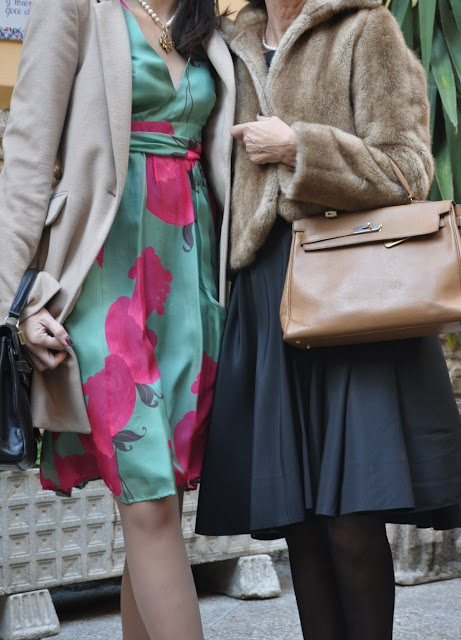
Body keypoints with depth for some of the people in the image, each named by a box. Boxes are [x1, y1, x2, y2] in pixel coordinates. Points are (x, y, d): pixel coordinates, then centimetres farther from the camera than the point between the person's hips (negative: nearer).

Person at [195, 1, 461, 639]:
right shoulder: (237, 51, 18)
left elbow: (407, 169, -3)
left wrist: (297, 147, -9)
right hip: (265, 294, 5)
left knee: (352, 522, -10)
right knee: (300, 522, 4)